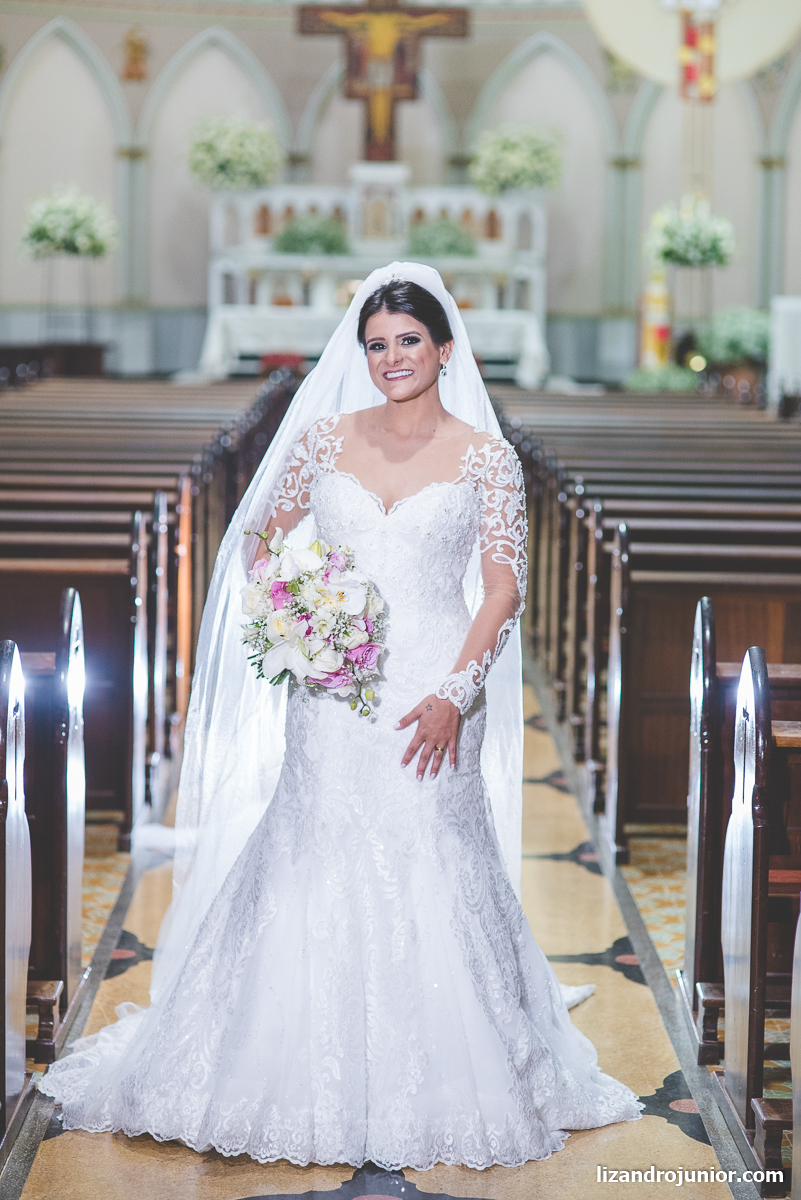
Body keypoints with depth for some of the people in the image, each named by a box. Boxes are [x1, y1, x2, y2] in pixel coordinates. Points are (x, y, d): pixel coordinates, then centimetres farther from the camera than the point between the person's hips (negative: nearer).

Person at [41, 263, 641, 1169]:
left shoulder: (485, 457, 1)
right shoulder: (323, 438, 7)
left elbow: (503, 586, -2)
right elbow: (260, 539, 15)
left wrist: (457, 692, -12)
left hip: (433, 697, -2)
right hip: (333, 692, 2)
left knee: (428, 881, -2)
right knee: (315, 879, 1)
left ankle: (433, 1089, 12)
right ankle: (311, 1083, 12)